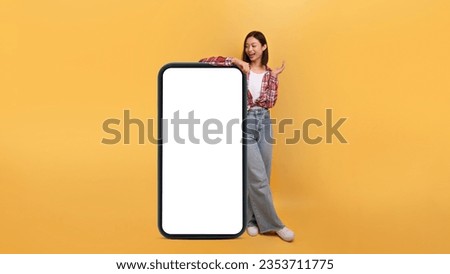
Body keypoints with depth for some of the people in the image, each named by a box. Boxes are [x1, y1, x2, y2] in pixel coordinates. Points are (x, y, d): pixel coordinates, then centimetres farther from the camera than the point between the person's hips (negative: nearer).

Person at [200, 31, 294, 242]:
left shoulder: (268, 74, 10)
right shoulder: (238, 68, -1)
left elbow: (270, 102, -2)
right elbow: (203, 63, -11)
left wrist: (274, 76, -5)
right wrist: (235, 61, -15)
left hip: (263, 122, 5)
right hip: (244, 123, -5)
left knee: (258, 177, 11)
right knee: (258, 178, -5)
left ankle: (252, 219, 27)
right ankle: (274, 224, 7)